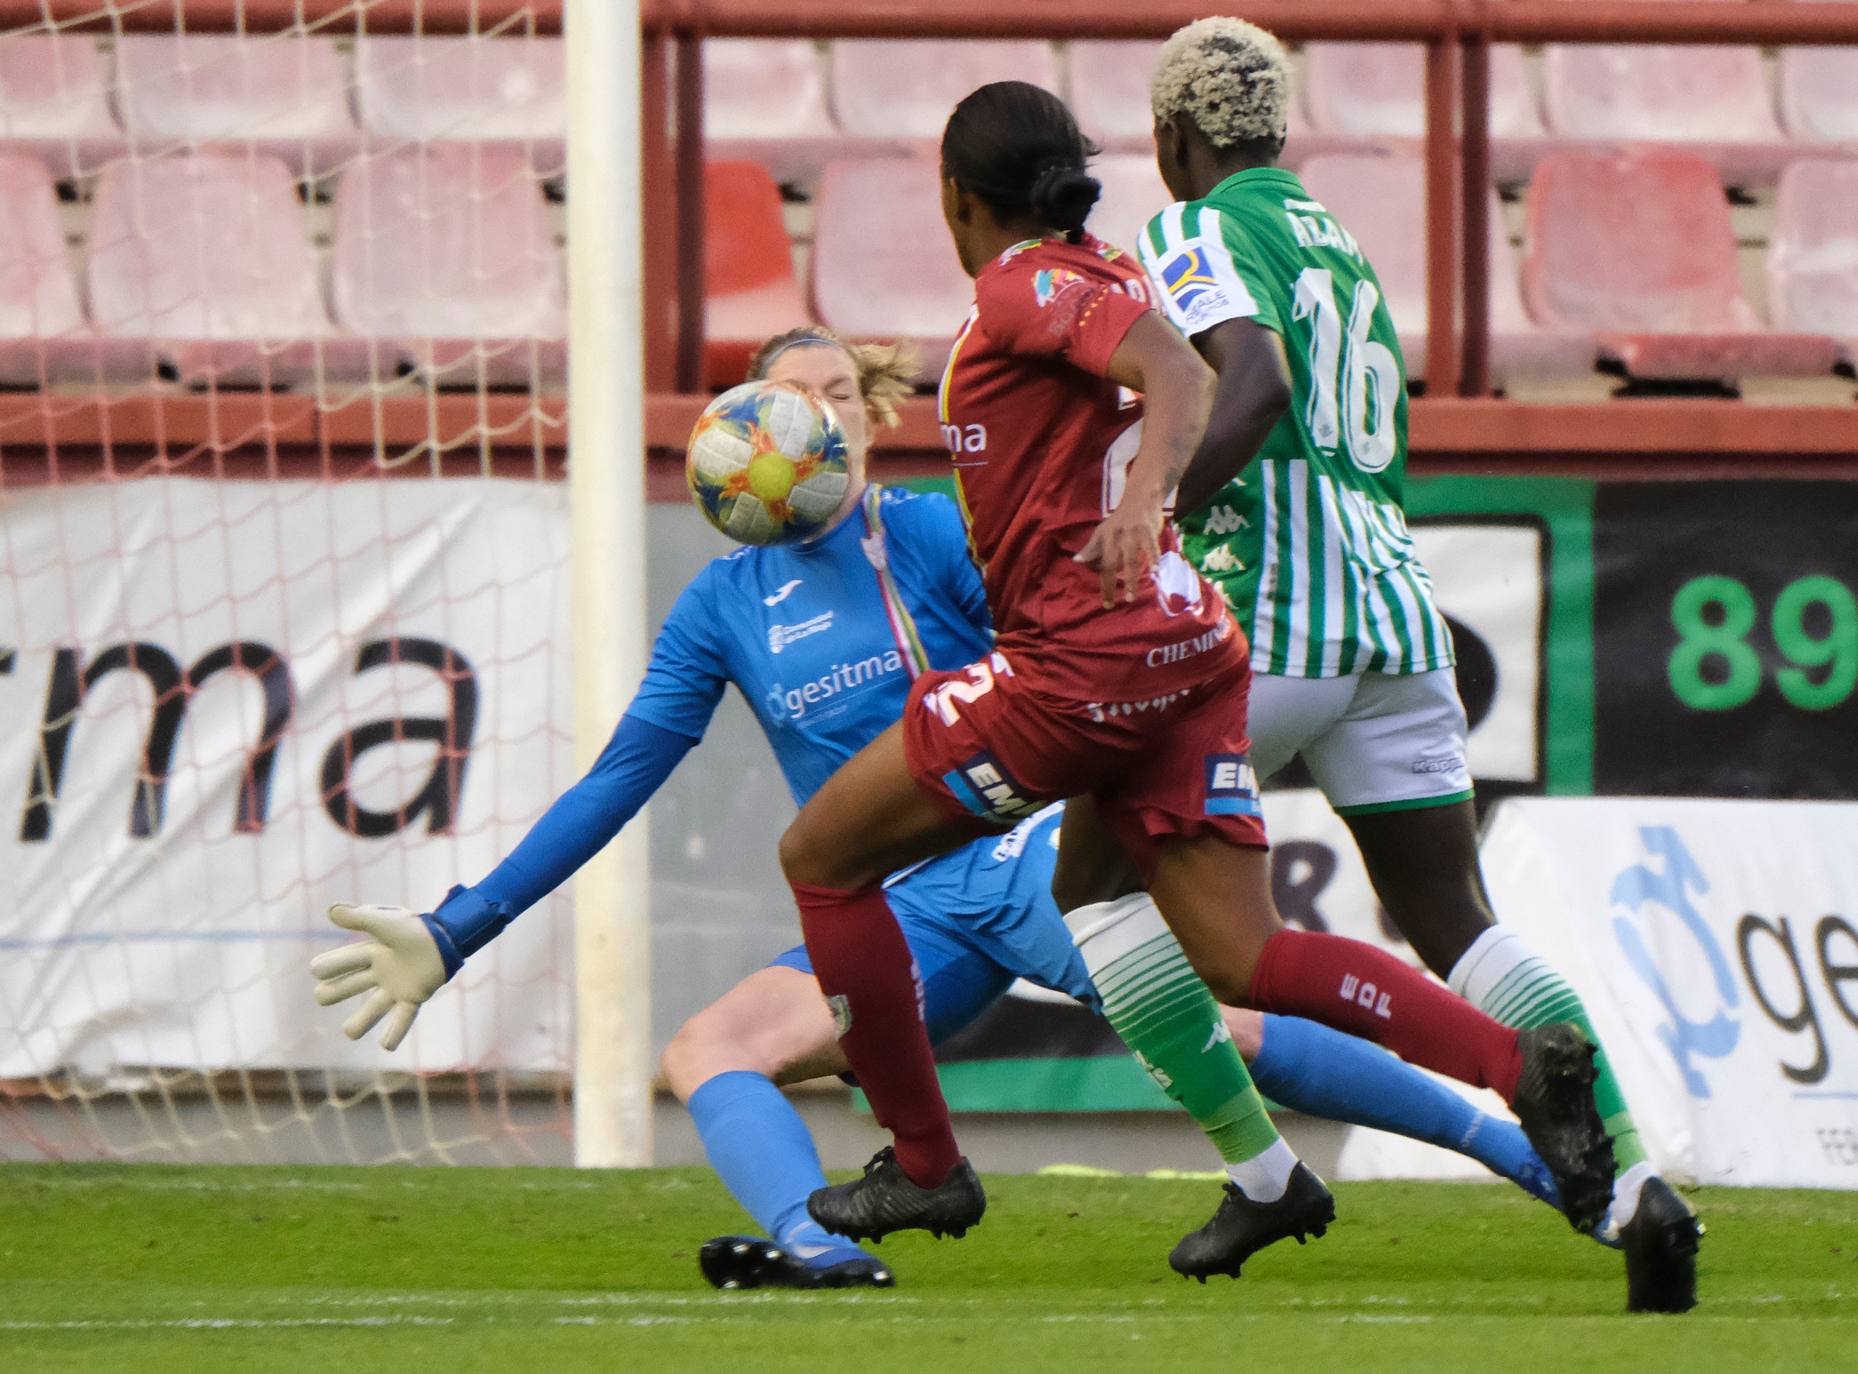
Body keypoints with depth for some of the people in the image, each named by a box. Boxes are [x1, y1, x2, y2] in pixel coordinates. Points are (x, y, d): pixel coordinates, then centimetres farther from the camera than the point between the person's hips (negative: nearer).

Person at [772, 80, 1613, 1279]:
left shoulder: (1027, 289, -7)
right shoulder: (1102, 279, 19)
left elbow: (1181, 374, -23)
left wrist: (1144, 494, -39)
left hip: (1084, 659, -9)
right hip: (1187, 651, 9)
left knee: (822, 857, 6)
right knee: (1241, 959, 1)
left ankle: (923, 1164, 9)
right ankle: (1526, 1067, -17)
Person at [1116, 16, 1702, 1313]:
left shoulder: (1200, 233, -1)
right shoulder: (1344, 248, 24)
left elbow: (1256, 389, -20)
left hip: (1260, 619, -7)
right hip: (1400, 612, 7)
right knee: (1456, 925, 4)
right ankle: (1635, 1179, -14)